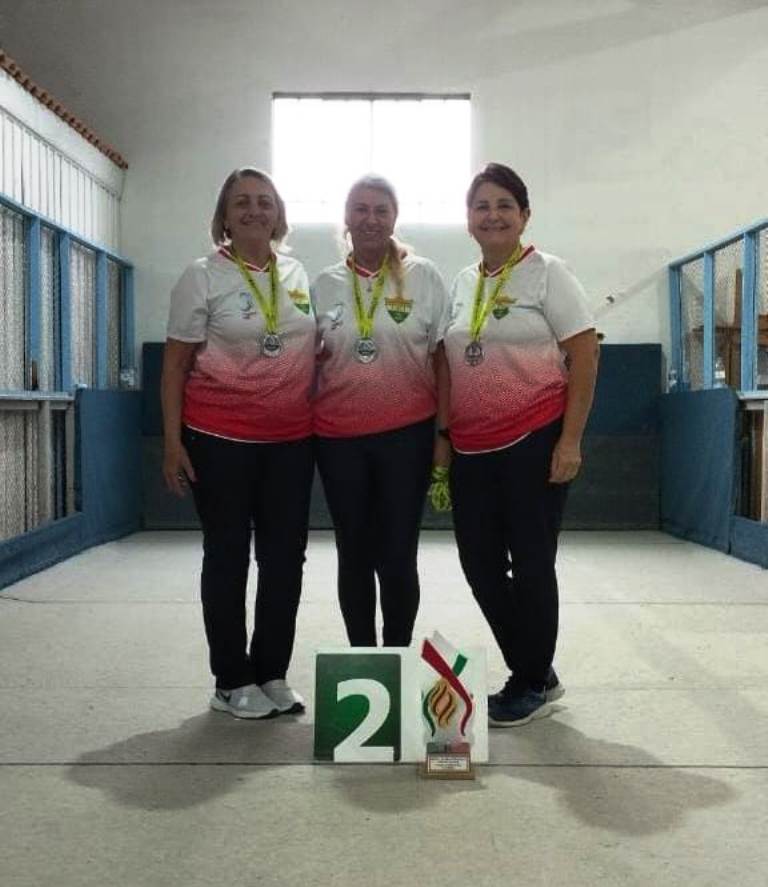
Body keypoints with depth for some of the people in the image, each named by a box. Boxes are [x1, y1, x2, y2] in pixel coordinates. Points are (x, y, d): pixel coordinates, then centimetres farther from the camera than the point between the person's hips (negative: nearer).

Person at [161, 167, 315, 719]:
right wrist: (173, 443, -10)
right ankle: (233, 681, 17)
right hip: (220, 439, -4)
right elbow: (175, 365, -3)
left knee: (286, 556, 7)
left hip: (291, 439, 5)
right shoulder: (204, 277, -3)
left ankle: (272, 674, 22)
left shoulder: (298, 274, 10)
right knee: (228, 556, 5)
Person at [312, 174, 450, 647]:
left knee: (397, 555, 2)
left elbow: (441, 359, 3)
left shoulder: (424, 276, 2)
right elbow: (309, 363, 16)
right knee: (354, 555, 9)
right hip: (340, 439, 2)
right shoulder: (324, 285, 8)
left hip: (406, 435, -2)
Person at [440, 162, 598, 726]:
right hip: (472, 450, 6)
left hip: (534, 443, -6)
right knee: (480, 565, 8)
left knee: (530, 563, 1)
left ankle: (532, 686, 19)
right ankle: (537, 675, 26)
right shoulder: (462, 284, 13)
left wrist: (570, 441, -14)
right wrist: (442, 437, 11)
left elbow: (585, 357, -8)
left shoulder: (547, 273, -4)